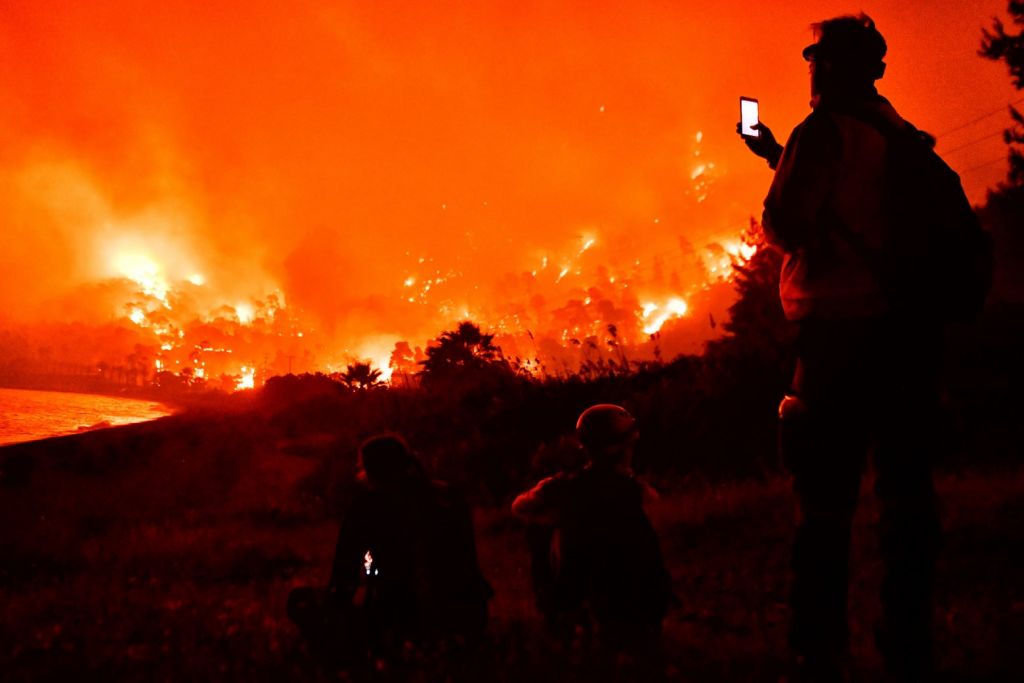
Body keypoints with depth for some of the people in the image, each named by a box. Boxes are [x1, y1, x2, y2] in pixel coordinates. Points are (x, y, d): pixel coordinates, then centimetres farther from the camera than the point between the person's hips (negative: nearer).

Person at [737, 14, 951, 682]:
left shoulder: (824, 133, -7)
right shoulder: (904, 137, 15)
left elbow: (787, 226, -12)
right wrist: (783, 159, 31)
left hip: (843, 330, -6)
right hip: (911, 328, 6)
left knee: (826, 499, -5)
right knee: (907, 489, 7)